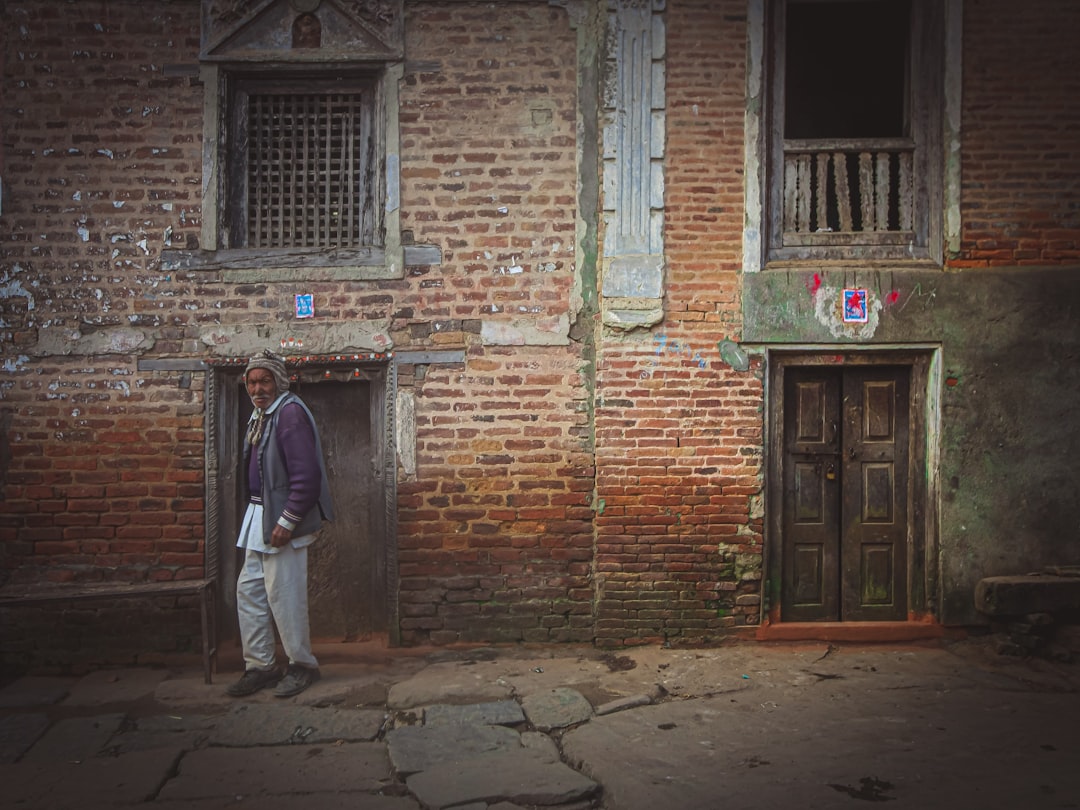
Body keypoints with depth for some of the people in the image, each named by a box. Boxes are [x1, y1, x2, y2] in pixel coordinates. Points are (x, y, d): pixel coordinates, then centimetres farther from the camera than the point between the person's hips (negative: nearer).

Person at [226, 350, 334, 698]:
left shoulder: (290, 412, -15)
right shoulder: (260, 415, 15)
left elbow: (307, 475, -22)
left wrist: (287, 521, -22)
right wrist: (255, 512, 13)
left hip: (282, 518, -10)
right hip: (259, 515, 10)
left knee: (283, 594, -3)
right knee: (249, 589, 12)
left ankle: (302, 665, 13)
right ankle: (260, 666, 23)